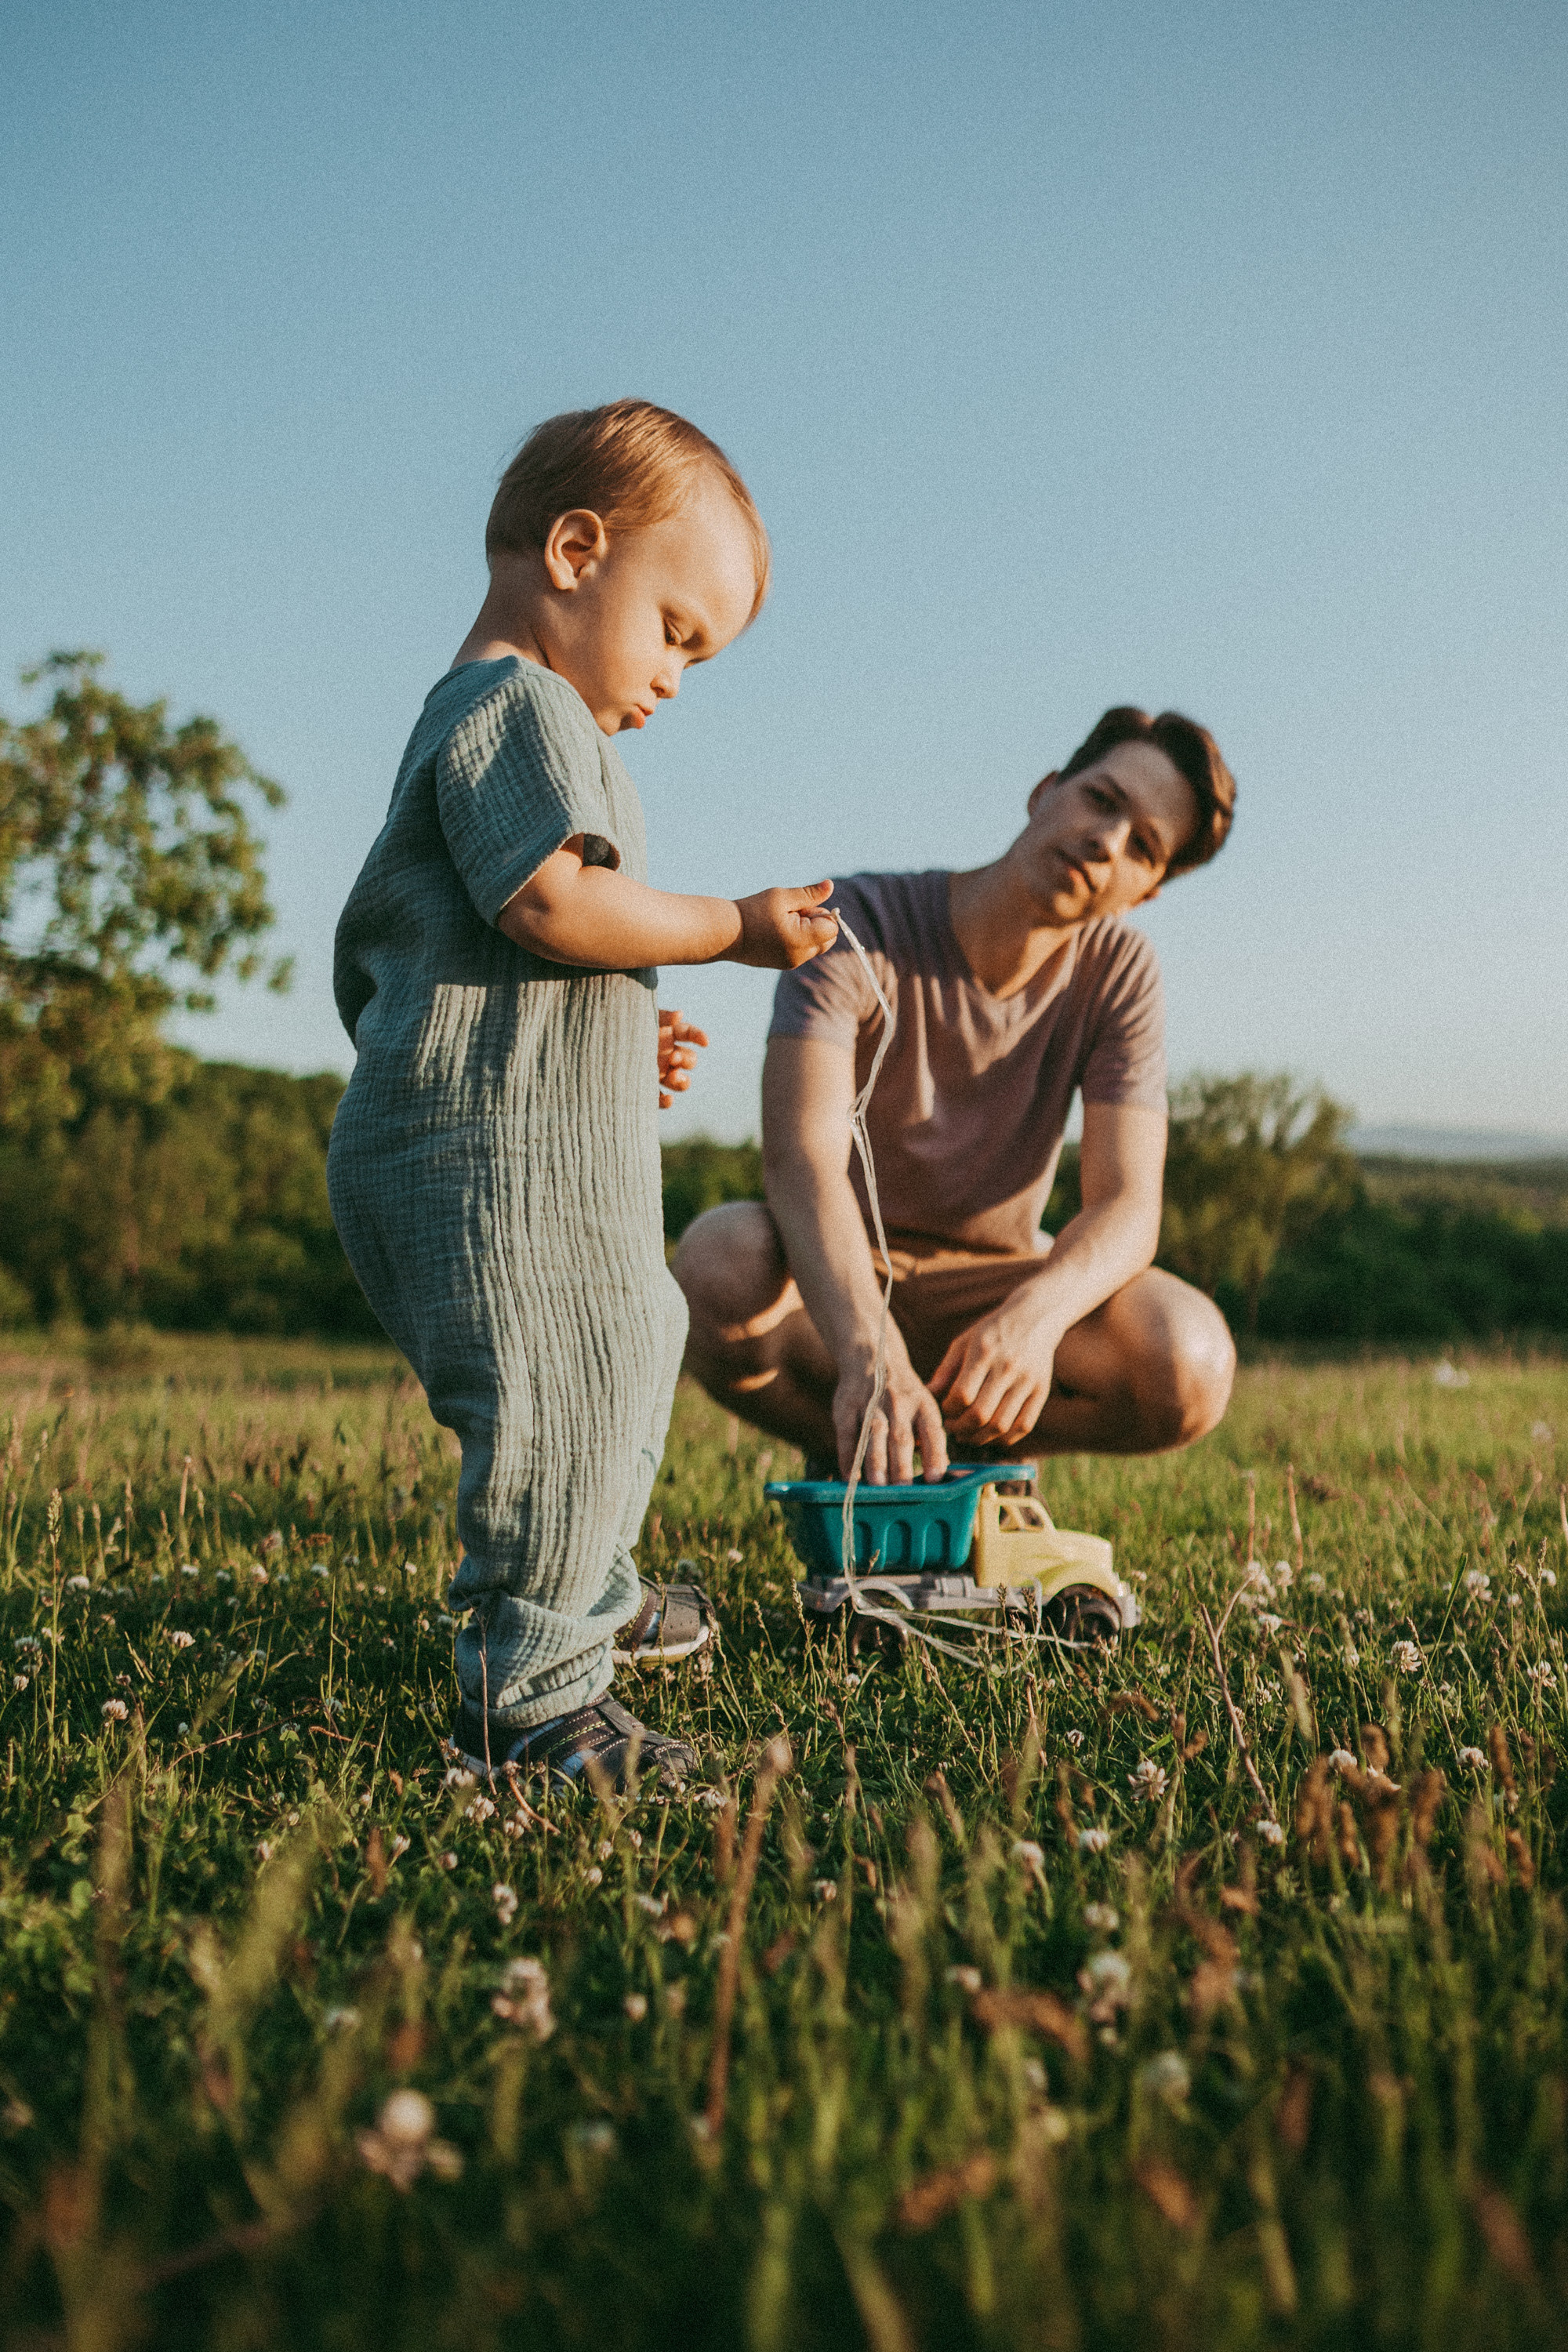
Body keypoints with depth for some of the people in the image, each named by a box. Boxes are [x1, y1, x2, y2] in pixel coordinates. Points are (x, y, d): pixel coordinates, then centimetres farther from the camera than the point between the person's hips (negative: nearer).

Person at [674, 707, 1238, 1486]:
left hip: (987, 1287, 2)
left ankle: (966, 1444, 3)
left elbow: (1127, 1208, -20)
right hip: (834, 1277, -2)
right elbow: (800, 1161, -35)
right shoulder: (859, 925, -21)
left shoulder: (1119, 974, -11)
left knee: (1189, 1368, -28)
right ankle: (849, 1459, -5)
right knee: (721, 1259, -38)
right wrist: (868, 1353, -53)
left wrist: (1033, 1314, -44)